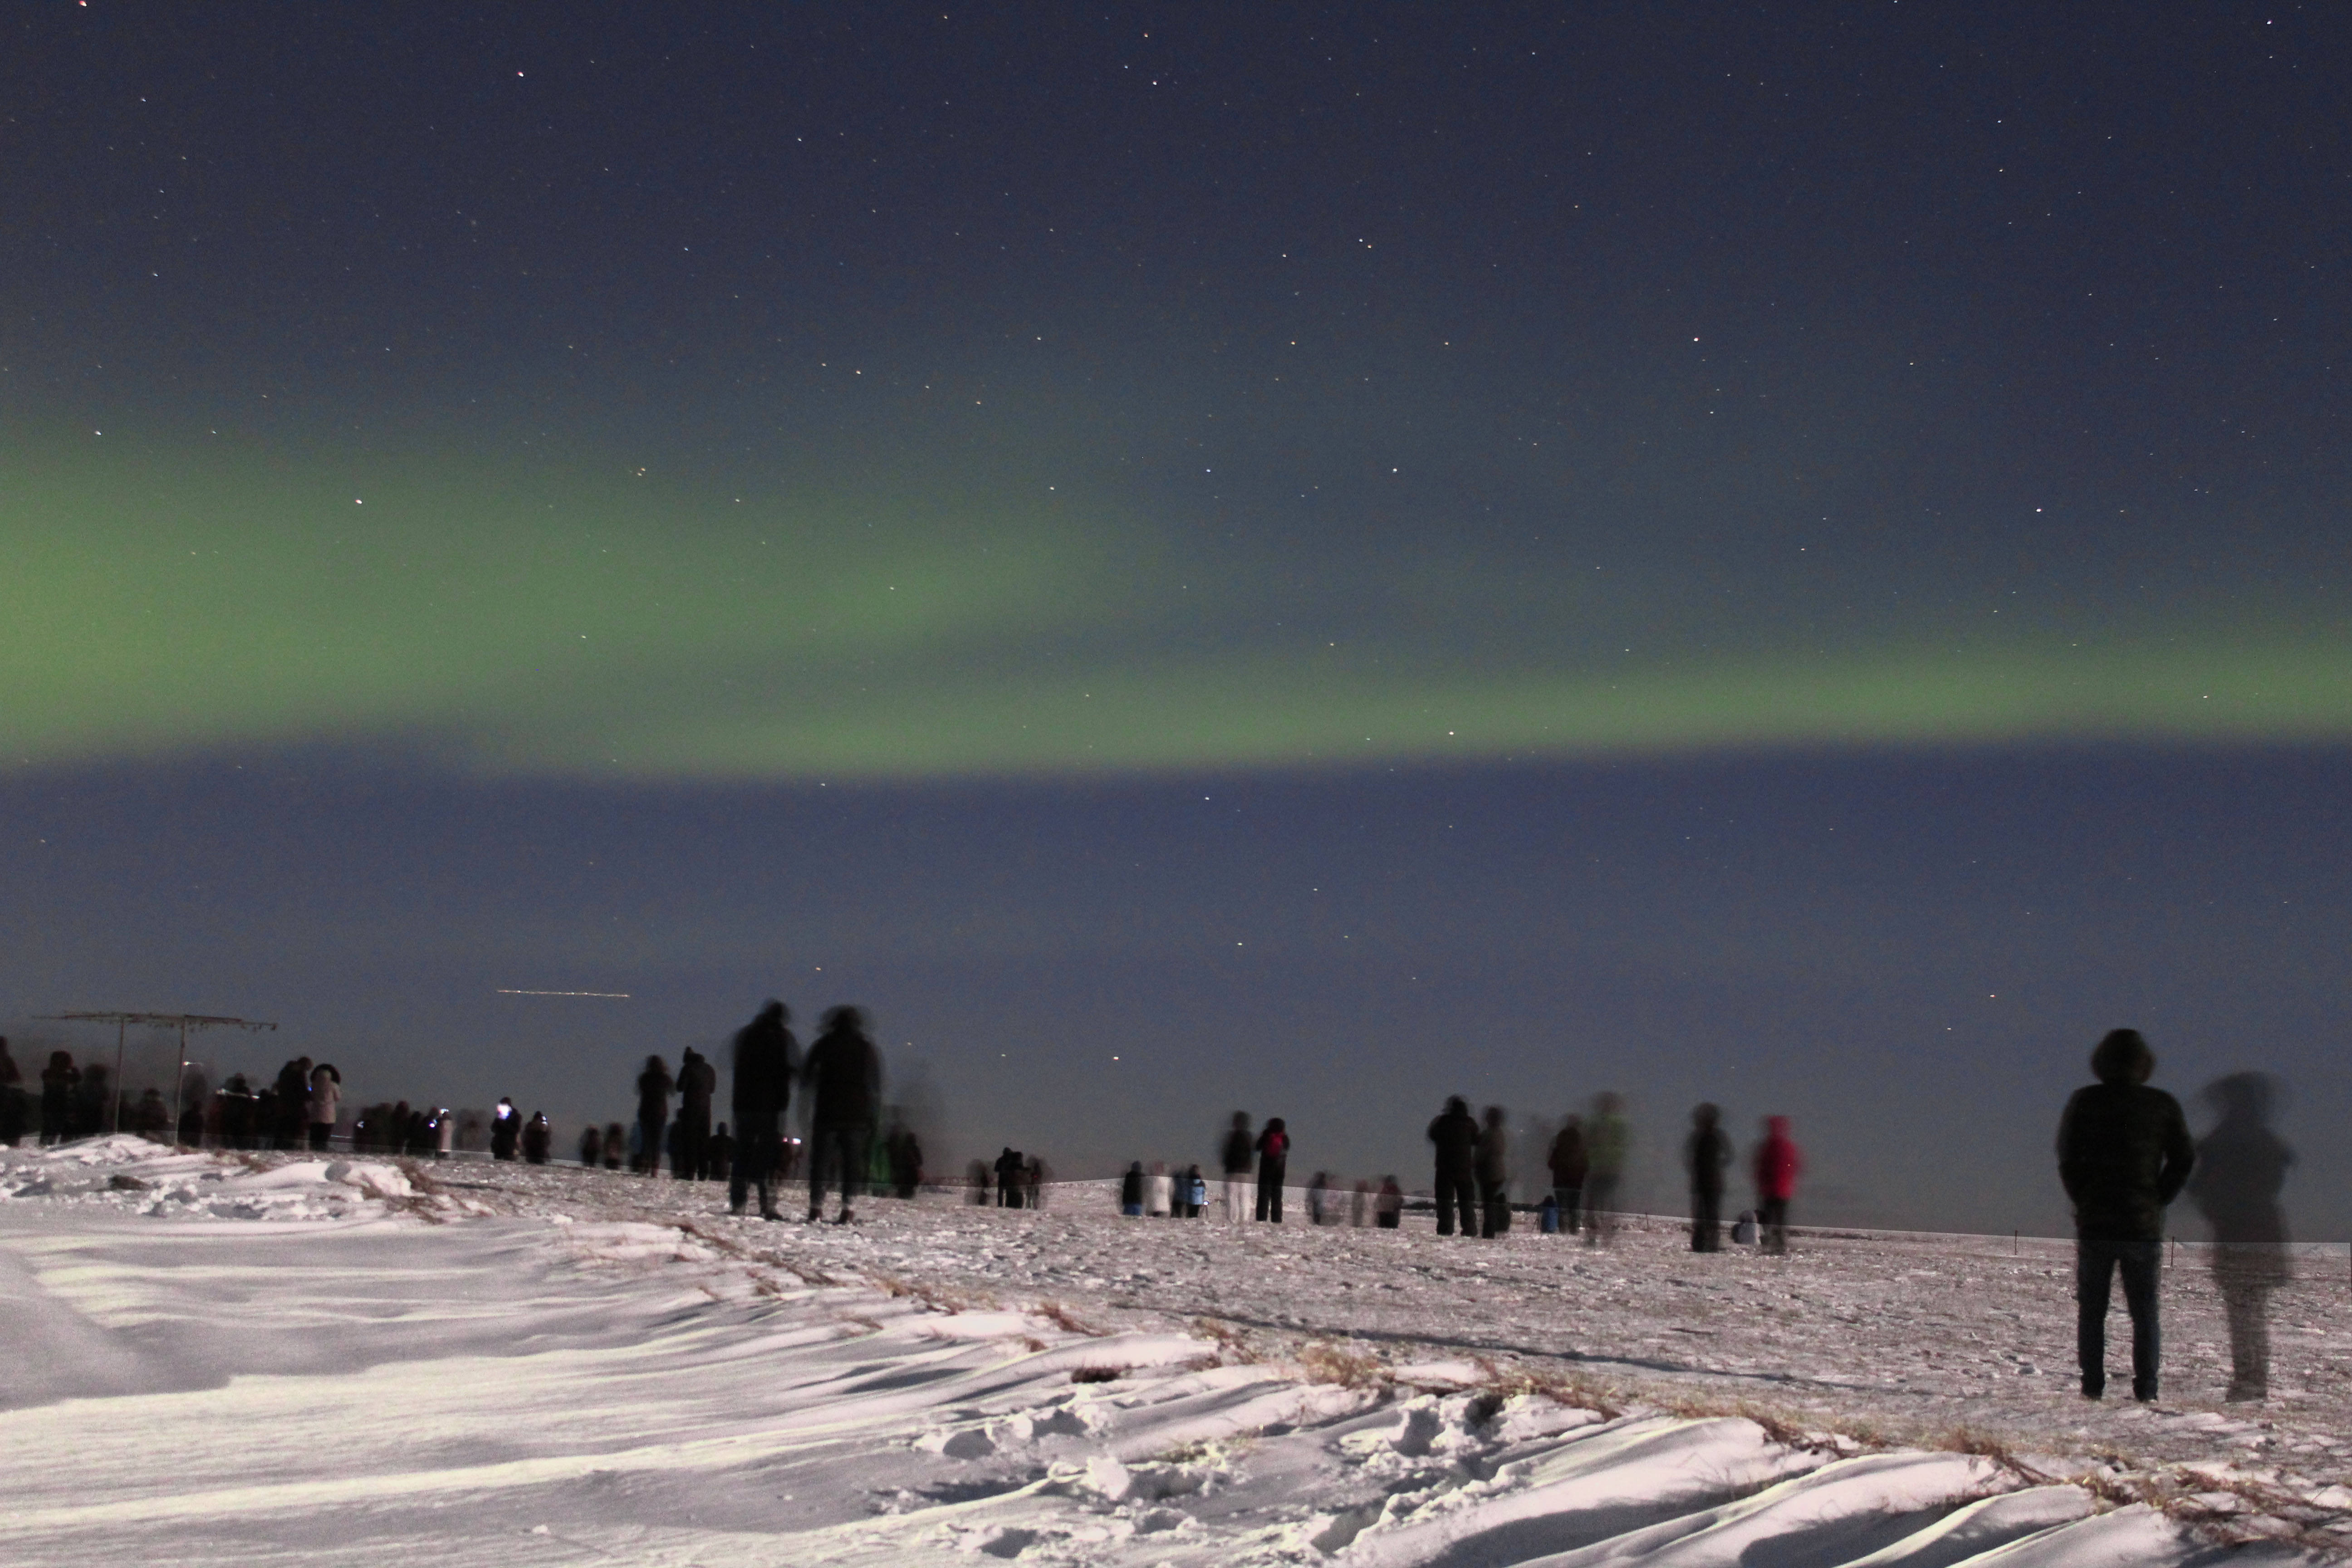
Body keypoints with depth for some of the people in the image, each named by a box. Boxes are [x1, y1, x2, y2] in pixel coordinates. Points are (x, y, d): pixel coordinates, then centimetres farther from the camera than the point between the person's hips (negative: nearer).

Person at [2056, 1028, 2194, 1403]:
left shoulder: (2084, 1101, -1)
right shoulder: (2163, 1105, 2)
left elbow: (2067, 1157, -2)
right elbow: (2184, 1159, 2)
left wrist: (2083, 1201, 7)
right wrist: (2157, 1201, 8)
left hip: (2094, 1222, -1)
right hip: (2144, 1224, 1)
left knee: (2091, 1309, 7)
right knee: (2145, 1311, 8)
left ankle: (2093, 1385, 4)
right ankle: (2146, 1387, 4)